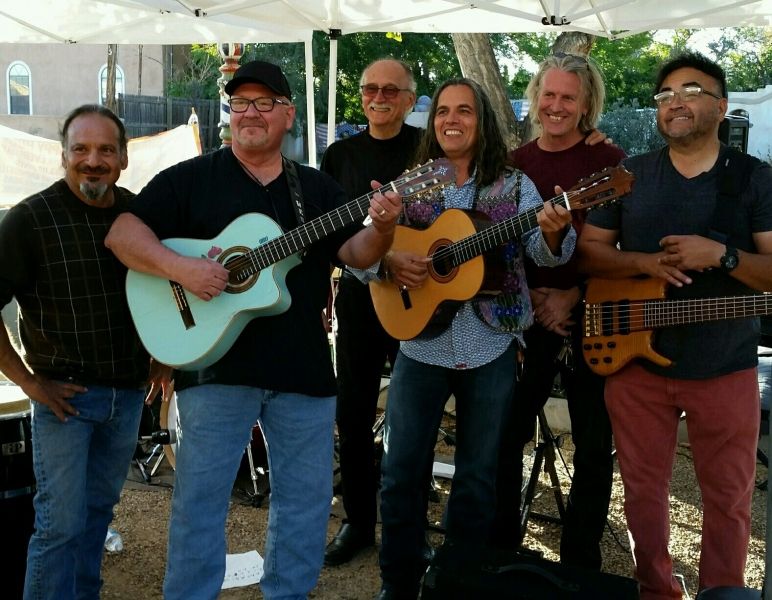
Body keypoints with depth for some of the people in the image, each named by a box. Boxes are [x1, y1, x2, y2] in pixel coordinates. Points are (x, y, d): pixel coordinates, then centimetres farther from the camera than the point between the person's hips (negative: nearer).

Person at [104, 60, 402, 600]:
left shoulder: (317, 188, 11)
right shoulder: (190, 179, 2)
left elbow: (355, 253, 4)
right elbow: (122, 232, -4)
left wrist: (381, 228, -18)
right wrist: (179, 267, -21)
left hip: (304, 369, 3)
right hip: (216, 364, -3)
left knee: (307, 498, 12)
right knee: (200, 498, 4)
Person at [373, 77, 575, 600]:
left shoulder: (514, 187, 2)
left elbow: (543, 252, -10)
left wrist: (554, 234, -33)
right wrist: (389, 260, -17)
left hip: (491, 348, -1)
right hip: (420, 343, 1)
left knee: (478, 477, 10)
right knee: (401, 473, 6)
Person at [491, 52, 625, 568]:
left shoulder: (611, 162, -2)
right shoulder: (513, 165, 7)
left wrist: (574, 295, -13)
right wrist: (530, 296, -8)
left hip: (592, 317, -2)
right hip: (524, 317, 3)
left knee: (594, 447, 4)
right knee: (503, 436, 6)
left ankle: (580, 565, 21)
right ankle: (500, 550, 26)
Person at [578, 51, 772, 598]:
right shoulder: (628, 175, 5)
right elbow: (587, 251, 4)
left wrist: (722, 255, -24)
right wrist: (645, 262, -14)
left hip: (726, 367, -1)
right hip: (635, 360, 2)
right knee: (643, 487, 12)